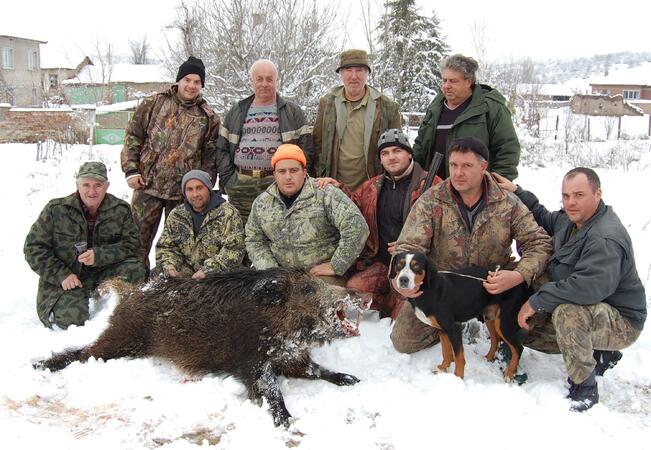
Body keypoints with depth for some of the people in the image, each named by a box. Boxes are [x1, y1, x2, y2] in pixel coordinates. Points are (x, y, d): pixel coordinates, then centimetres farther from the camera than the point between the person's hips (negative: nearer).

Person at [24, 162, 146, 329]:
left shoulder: (120, 209, -3)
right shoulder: (56, 209, -7)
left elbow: (132, 245, -8)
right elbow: (34, 248, -4)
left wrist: (98, 255, -25)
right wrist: (61, 275, -16)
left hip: (103, 273, 2)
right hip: (65, 281, -2)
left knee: (135, 269, -24)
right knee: (72, 318, -25)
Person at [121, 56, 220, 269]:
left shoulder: (209, 117, 5)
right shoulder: (154, 104, 5)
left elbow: (210, 157, 5)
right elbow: (133, 136, 6)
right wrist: (131, 170, -3)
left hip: (184, 193, 0)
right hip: (147, 186, 0)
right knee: (138, 238, 3)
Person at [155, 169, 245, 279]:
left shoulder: (228, 213, -5)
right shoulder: (176, 215, 12)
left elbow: (233, 250, -13)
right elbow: (165, 246, 15)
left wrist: (208, 271, -24)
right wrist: (169, 265, -7)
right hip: (185, 277, 4)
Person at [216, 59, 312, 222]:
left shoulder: (293, 111, 11)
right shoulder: (236, 112, 18)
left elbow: (306, 147, 5)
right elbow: (222, 149, 16)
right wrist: (227, 179, 4)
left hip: (280, 186, -2)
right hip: (240, 187, 3)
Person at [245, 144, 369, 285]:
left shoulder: (325, 195, -11)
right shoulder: (261, 203, 6)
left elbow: (356, 226, -18)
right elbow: (254, 241, 12)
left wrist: (335, 266, -16)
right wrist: (270, 270, -4)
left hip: (323, 273, -4)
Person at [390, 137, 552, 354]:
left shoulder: (508, 203, -9)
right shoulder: (431, 201, -12)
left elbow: (539, 243, -8)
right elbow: (408, 247, -17)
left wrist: (518, 275, -29)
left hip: (491, 283, 0)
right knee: (403, 341, -12)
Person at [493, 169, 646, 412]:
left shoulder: (606, 238, -29)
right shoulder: (569, 219, 2)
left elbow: (591, 285, -42)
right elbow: (543, 219, 23)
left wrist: (537, 301, -35)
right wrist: (517, 192, 13)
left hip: (621, 323, -10)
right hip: (591, 314, 10)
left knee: (567, 312, -38)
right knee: (524, 329, 7)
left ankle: (584, 387, -18)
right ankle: (598, 353, 16)